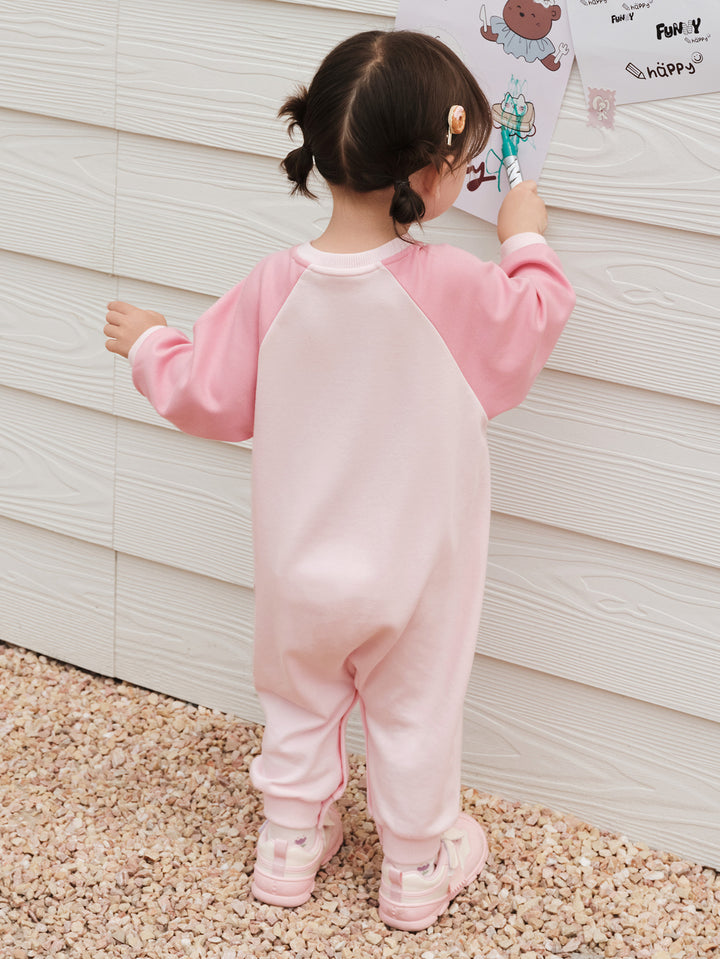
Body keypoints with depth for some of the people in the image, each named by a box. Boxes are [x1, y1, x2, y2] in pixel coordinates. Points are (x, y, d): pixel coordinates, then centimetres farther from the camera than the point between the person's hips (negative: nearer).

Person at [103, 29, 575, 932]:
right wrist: (526, 241, 12)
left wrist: (149, 344, 11)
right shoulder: (452, 286, -24)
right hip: (413, 573, -2)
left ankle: (291, 845, 39)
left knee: (299, 704, 24)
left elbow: (210, 401, -8)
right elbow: (532, 324, -5)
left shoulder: (275, 286, -17)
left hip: (302, 569, 2)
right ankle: (418, 870, 34)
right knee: (414, 716, 18)